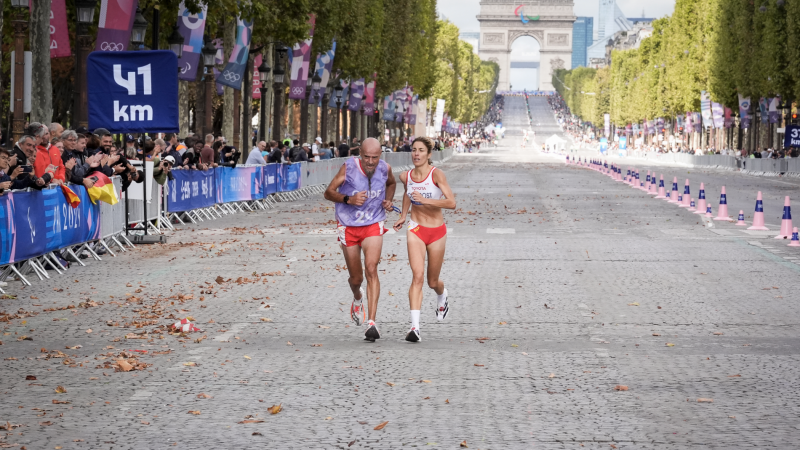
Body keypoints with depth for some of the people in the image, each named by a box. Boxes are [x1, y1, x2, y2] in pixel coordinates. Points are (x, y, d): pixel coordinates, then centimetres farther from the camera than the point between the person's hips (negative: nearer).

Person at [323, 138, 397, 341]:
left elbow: (391, 183, 18)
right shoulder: (348, 167, -15)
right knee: (356, 278, 10)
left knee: (371, 270, -20)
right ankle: (357, 298, 49)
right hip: (349, 227, 0)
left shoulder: (384, 168, -7)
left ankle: (372, 323, -23)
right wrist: (349, 199, -27)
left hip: (373, 226, 0)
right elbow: (328, 193, -10)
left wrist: (388, 200, -1)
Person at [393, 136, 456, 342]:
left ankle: (442, 296, 52)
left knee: (432, 282, 13)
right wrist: (403, 216, 19)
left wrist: (425, 200, -33)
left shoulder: (436, 174, -16)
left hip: (437, 232, -2)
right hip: (416, 229, 2)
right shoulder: (406, 177, -2)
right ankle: (415, 326, -23)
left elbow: (451, 203, -26)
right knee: (417, 275, -18)